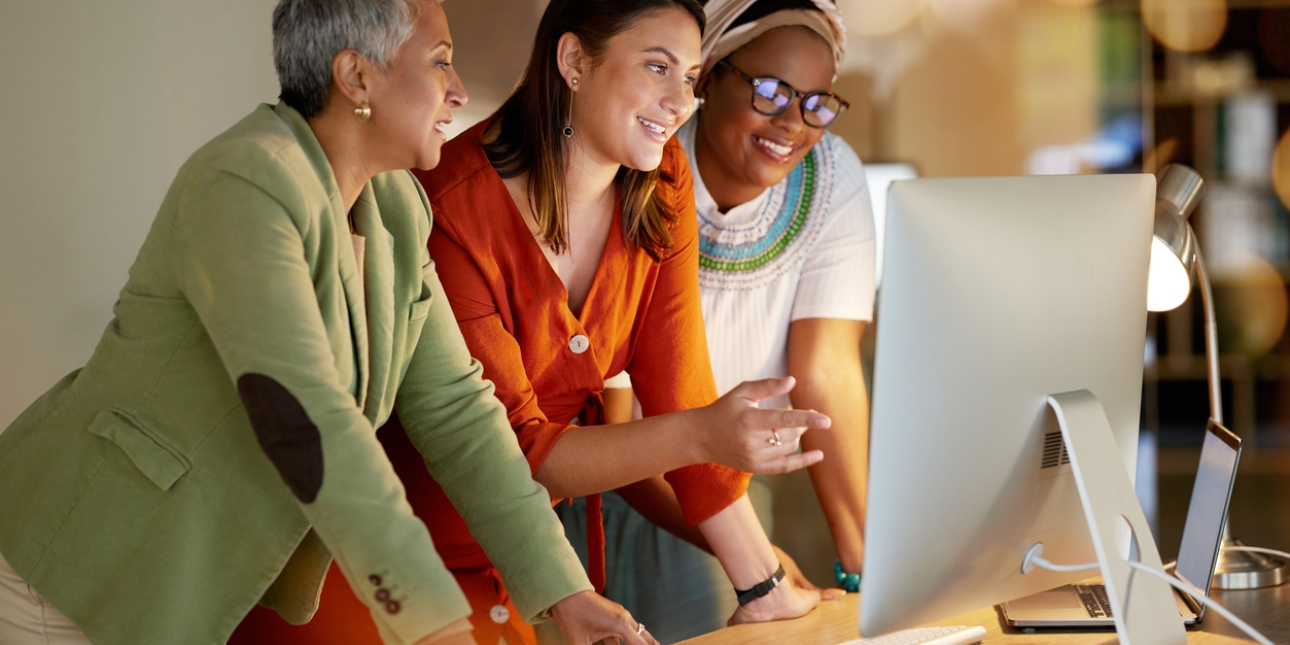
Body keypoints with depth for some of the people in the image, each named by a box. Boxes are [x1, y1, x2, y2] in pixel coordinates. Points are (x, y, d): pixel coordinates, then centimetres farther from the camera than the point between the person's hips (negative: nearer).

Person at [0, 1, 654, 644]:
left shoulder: (394, 207, 2)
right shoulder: (244, 185, -26)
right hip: (86, 566, -8)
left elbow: (450, 405, 2)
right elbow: (298, 410, -35)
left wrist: (564, 589, -5)